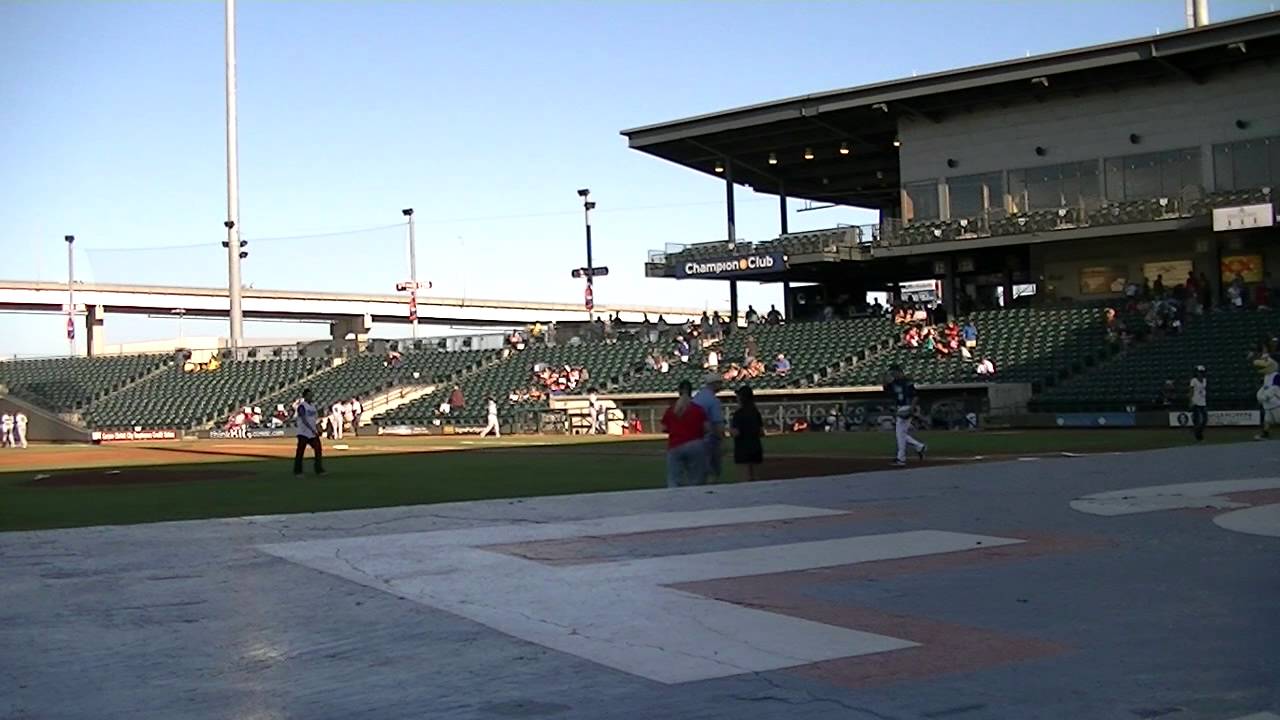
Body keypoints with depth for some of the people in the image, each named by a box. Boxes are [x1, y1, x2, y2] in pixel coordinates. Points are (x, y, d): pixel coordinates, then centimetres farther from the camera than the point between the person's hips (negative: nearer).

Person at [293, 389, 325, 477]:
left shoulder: (312, 406, 15)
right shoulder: (302, 406, -11)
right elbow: (304, 420, -22)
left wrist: (318, 430, 10)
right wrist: (312, 429, -30)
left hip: (313, 433, 8)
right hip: (303, 433, -8)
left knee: (318, 450, 6)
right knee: (300, 453, -2)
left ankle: (319, 470, 14)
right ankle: (297, 472, 4)